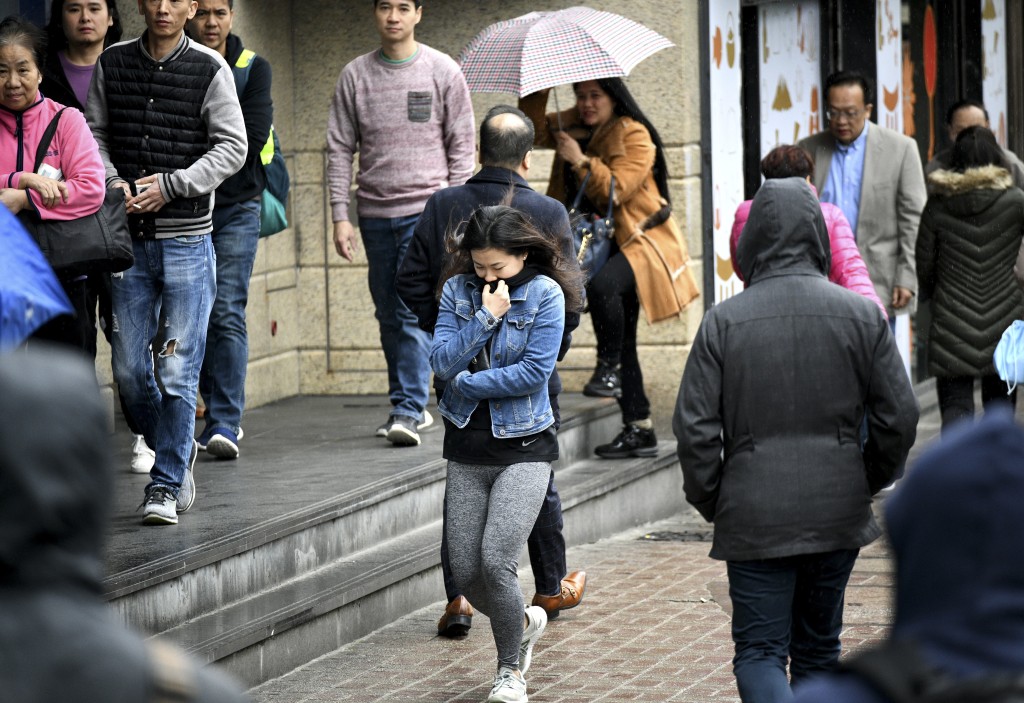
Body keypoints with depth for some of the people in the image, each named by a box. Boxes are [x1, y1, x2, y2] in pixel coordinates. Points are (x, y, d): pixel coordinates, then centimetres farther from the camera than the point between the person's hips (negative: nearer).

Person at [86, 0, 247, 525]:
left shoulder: (209, 69, -4)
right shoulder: (112, 64, 6)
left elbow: (232, 148, -5)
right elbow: (93, 134, 12)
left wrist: (169, 185, -13)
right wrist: (113, 182, -6)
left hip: (187, 240, -3)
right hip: (130, 236, 3)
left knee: (178, 371, -4)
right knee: (128, 368, 5)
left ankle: (165, 484, 5)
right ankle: (177, 450, 29)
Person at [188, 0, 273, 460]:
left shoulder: (253, 69, 1)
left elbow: (252, 139, -10)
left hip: (236, 209, -2)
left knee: (227, 314, -11)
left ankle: (224, 423, -13)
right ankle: (222, 412, 19)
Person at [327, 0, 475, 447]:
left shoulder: (443, 72, 2)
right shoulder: (355, 76, 7)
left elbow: (461, 146, 4)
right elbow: (339, 149, 7)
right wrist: (340, 216, 0)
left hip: (427, 209, -3)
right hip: (375, 213, 3)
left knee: (415, 311, -12)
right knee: (389, 316, 8)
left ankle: (409, 410, -14)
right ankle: (409, 406, 17)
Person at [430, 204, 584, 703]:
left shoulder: (544, 294, -7)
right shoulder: (457, 289, 3)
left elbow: (534, 372, -15)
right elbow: (442, 362, -8)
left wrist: (465, 382, -9)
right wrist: (486, 316, -17)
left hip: (524, 447, -4)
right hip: (467, 447, 4)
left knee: (496, 560, -17)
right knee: (465, 573, 3)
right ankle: (525, 622, 35)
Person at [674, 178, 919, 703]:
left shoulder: (722, 322, -7)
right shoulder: (861, 315, -3)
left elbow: (694, 427, -7)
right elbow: (900, 417, -1)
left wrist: (710, 501, 8)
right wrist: (867, 482, 16)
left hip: (754, 517, -2)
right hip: (838, 514, 3)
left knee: (759, 650, 0)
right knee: (819, 646, 18)